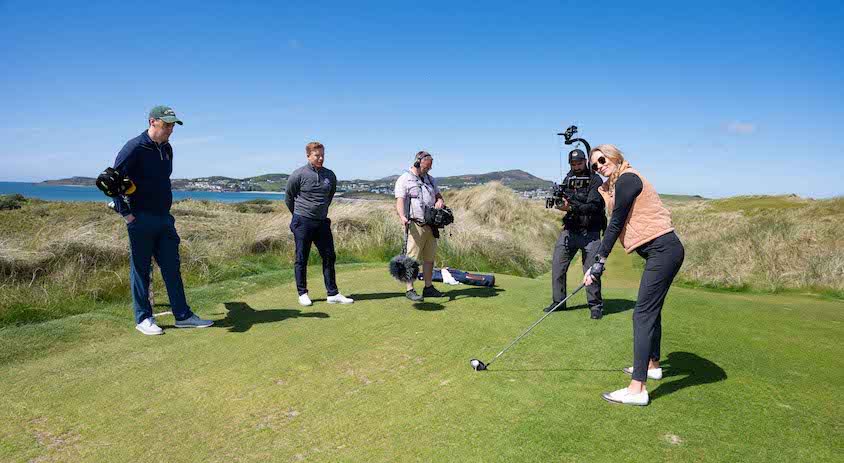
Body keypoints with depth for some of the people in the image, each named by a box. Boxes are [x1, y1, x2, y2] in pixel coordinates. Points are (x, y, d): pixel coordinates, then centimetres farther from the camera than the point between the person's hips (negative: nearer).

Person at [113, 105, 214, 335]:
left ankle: (183, 316, 14)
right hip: (141, 219, -7)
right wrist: (126, 213, -14)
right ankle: (143, 318, 15)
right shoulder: (134, 148, -11)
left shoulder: (167, 149, 12)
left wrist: (165, 210, 17)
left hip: (164, 219, 7)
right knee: (140, 269, 4)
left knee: (172, 267, 8)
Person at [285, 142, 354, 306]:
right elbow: (288, 197, 3)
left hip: (322, 222, 4)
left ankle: (333, 294, 11)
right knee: (302, 259, 4)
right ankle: (302, 293, 16)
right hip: (302, 223, -4)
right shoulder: (299, 174, -8)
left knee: (329, 257, 4)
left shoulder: (330, 175, 5)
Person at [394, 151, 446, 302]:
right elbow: (399, 201, -13)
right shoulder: (404, 180, -3)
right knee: (412, 259, -7)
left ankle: (428, 288, 19)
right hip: (415, 225, -7)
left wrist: (440, 201, 1)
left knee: (429, 258, 10)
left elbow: (438, 195, 26)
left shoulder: (430, 180, 19)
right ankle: (410, 290, -2)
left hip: (431, 225, 7)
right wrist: (402, 217, -31)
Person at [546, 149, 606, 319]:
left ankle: (595, 305, 9)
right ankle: (558, 302, 16)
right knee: (557, 265, 3)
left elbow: (593, 206, -16)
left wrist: (571, 207, -29)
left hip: (590, 232, -4)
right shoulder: (568, 179, 9)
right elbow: (564, 201, 8)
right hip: (569, 230, 5)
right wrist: (559, 201, -16)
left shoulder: (595, 180, -6)